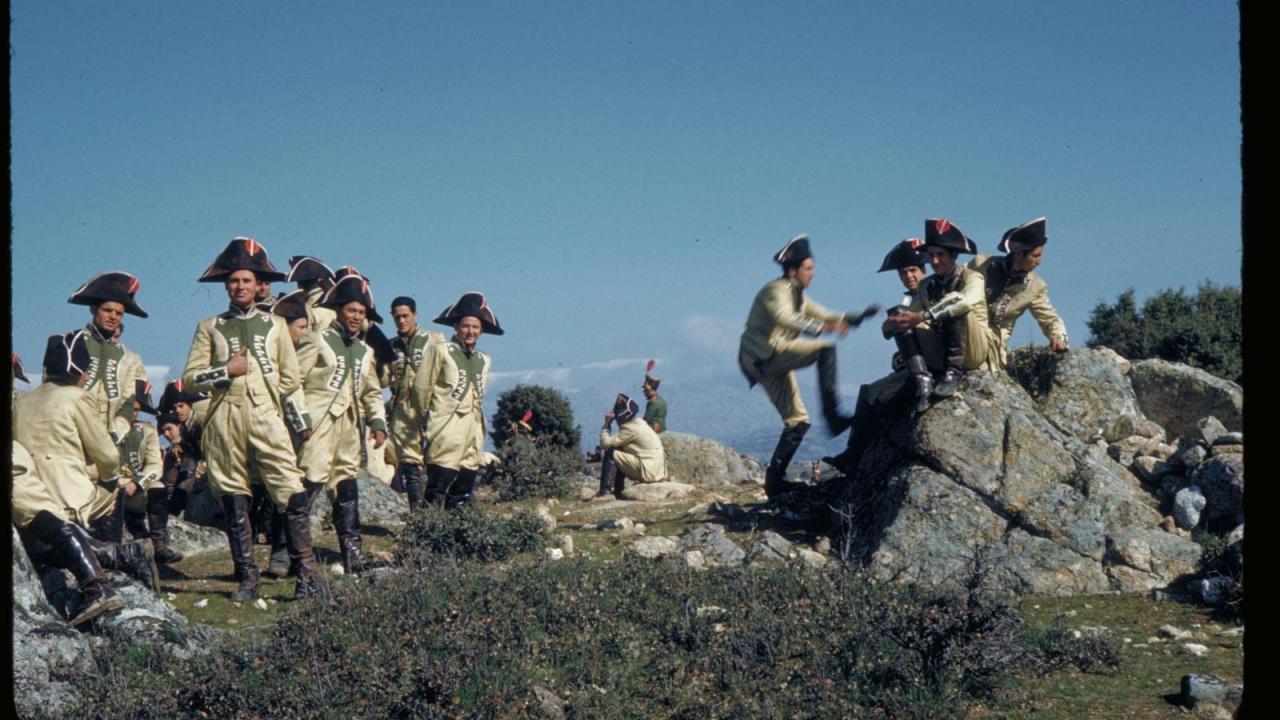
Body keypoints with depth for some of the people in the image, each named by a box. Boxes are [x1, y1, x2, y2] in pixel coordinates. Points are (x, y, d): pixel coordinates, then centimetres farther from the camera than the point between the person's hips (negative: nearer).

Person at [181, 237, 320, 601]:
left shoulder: (275, 324, 16)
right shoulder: (209, 328, 14)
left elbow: (290, 377, 16)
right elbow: (190, 378, 7)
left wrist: (298, 420, 12)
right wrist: (226, 371, -5)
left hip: (266, 414, -1)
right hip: (225, 418, 1)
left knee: (292, 494, -12)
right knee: (234, 501, 1)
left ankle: (307, 572, -9)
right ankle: (247, 578, 7)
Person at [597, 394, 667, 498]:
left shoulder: (631, 428, -16)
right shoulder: (639, 423, 13)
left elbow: (606, 443, -15)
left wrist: (606, 424, -6)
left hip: (648, 472, -10)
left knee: (610, 454, -8)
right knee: (619, 453, 24)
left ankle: (605, 491, -7)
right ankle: (618, 491, 26)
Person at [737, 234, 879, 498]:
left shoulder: (796, 294, 20)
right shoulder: (777, 290, -11)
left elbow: (825, 315, 23)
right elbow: (784, 319, -32)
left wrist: (857, 317, 10)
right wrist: (823, 327, -41)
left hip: (774, 363, 10)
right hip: (764, 355, -10)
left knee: (798, 420, 8)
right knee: (825, 350, -23)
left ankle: (774, 479, 9)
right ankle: (831, 414, -29)